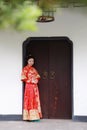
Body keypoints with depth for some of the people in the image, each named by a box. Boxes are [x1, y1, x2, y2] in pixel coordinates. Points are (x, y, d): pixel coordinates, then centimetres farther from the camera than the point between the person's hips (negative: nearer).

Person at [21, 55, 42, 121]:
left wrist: (36, 80, 0)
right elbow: (23, 78, -10)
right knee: (30, 100, -7)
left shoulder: (34, 69, 16)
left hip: (35, 86, 7)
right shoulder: (25, 68, -4)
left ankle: (35, 116, 8)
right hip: (29, 86, -7)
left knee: (35, 101, 4)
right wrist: (29, 81, -10)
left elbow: (37, 76, 19)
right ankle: (30, 117, -6)